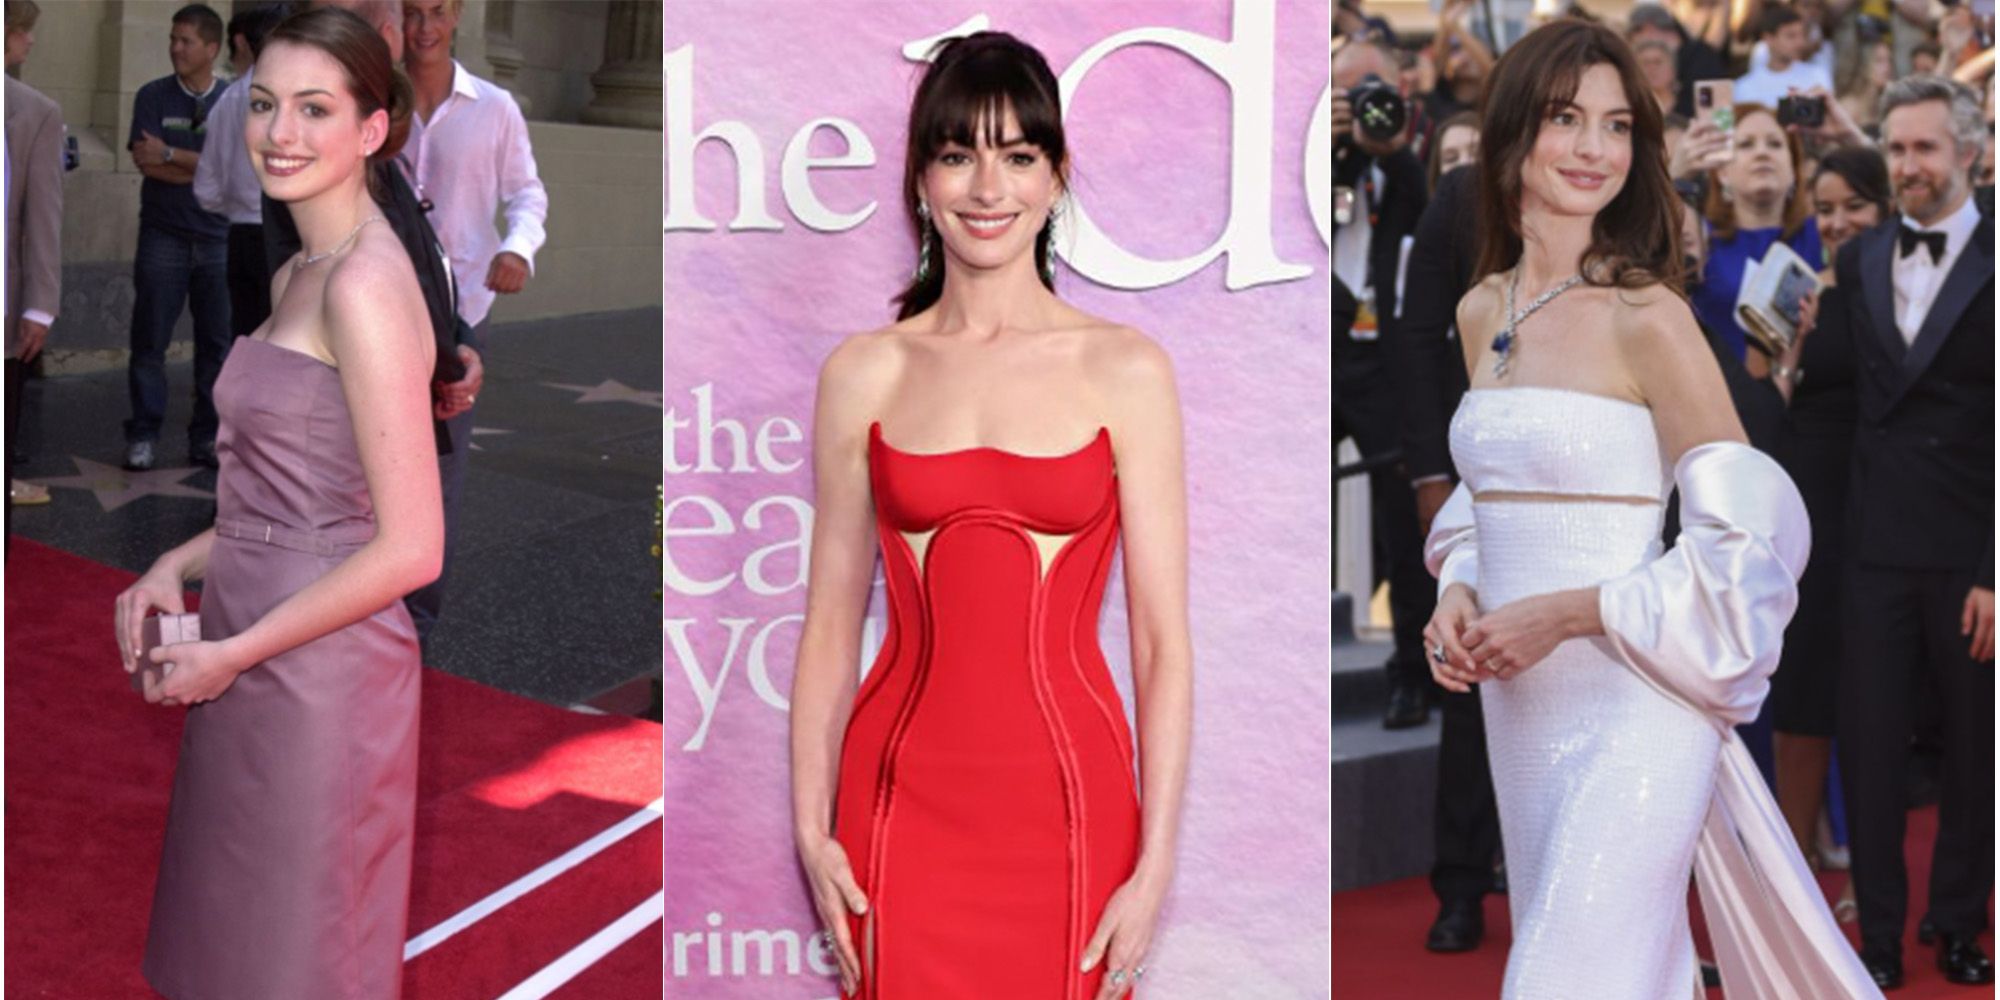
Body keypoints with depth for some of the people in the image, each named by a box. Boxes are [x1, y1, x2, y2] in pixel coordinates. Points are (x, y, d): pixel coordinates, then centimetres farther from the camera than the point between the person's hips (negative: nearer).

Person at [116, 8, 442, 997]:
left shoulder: (365, 285, -18)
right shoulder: (296, 275, 11)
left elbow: (409, 549, -21)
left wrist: (233, 654, -15)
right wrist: (179, 565, 5)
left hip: (319, 677, -9)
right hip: (250, 666, 9)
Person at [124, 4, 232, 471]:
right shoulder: (153, 96, 2)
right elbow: (146, 162, -9)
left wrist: (171, 155, -13)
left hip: (219, 239, 1)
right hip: (163, 236, -1)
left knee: (216, 342, 2)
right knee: (150, 341, -1)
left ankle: (208, 437, 9)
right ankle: (143, 436, 5)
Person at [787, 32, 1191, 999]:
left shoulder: (1125, 369, -1)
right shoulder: (861, 374, 4)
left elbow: (1163, 639, -3)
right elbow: (830, 628, 6)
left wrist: (1155, 864, -7)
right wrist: (811, 828, -1)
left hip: (1067, 802, -1)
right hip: (906, 801, 1)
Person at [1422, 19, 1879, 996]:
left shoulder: (1647, 319, -12)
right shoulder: (1481, 313, 8)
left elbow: (1744, 541, -14)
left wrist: (1569, 612, -16)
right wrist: (1458, 593, 2)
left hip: (1631, 716, -7)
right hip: (1518, 713, 7)